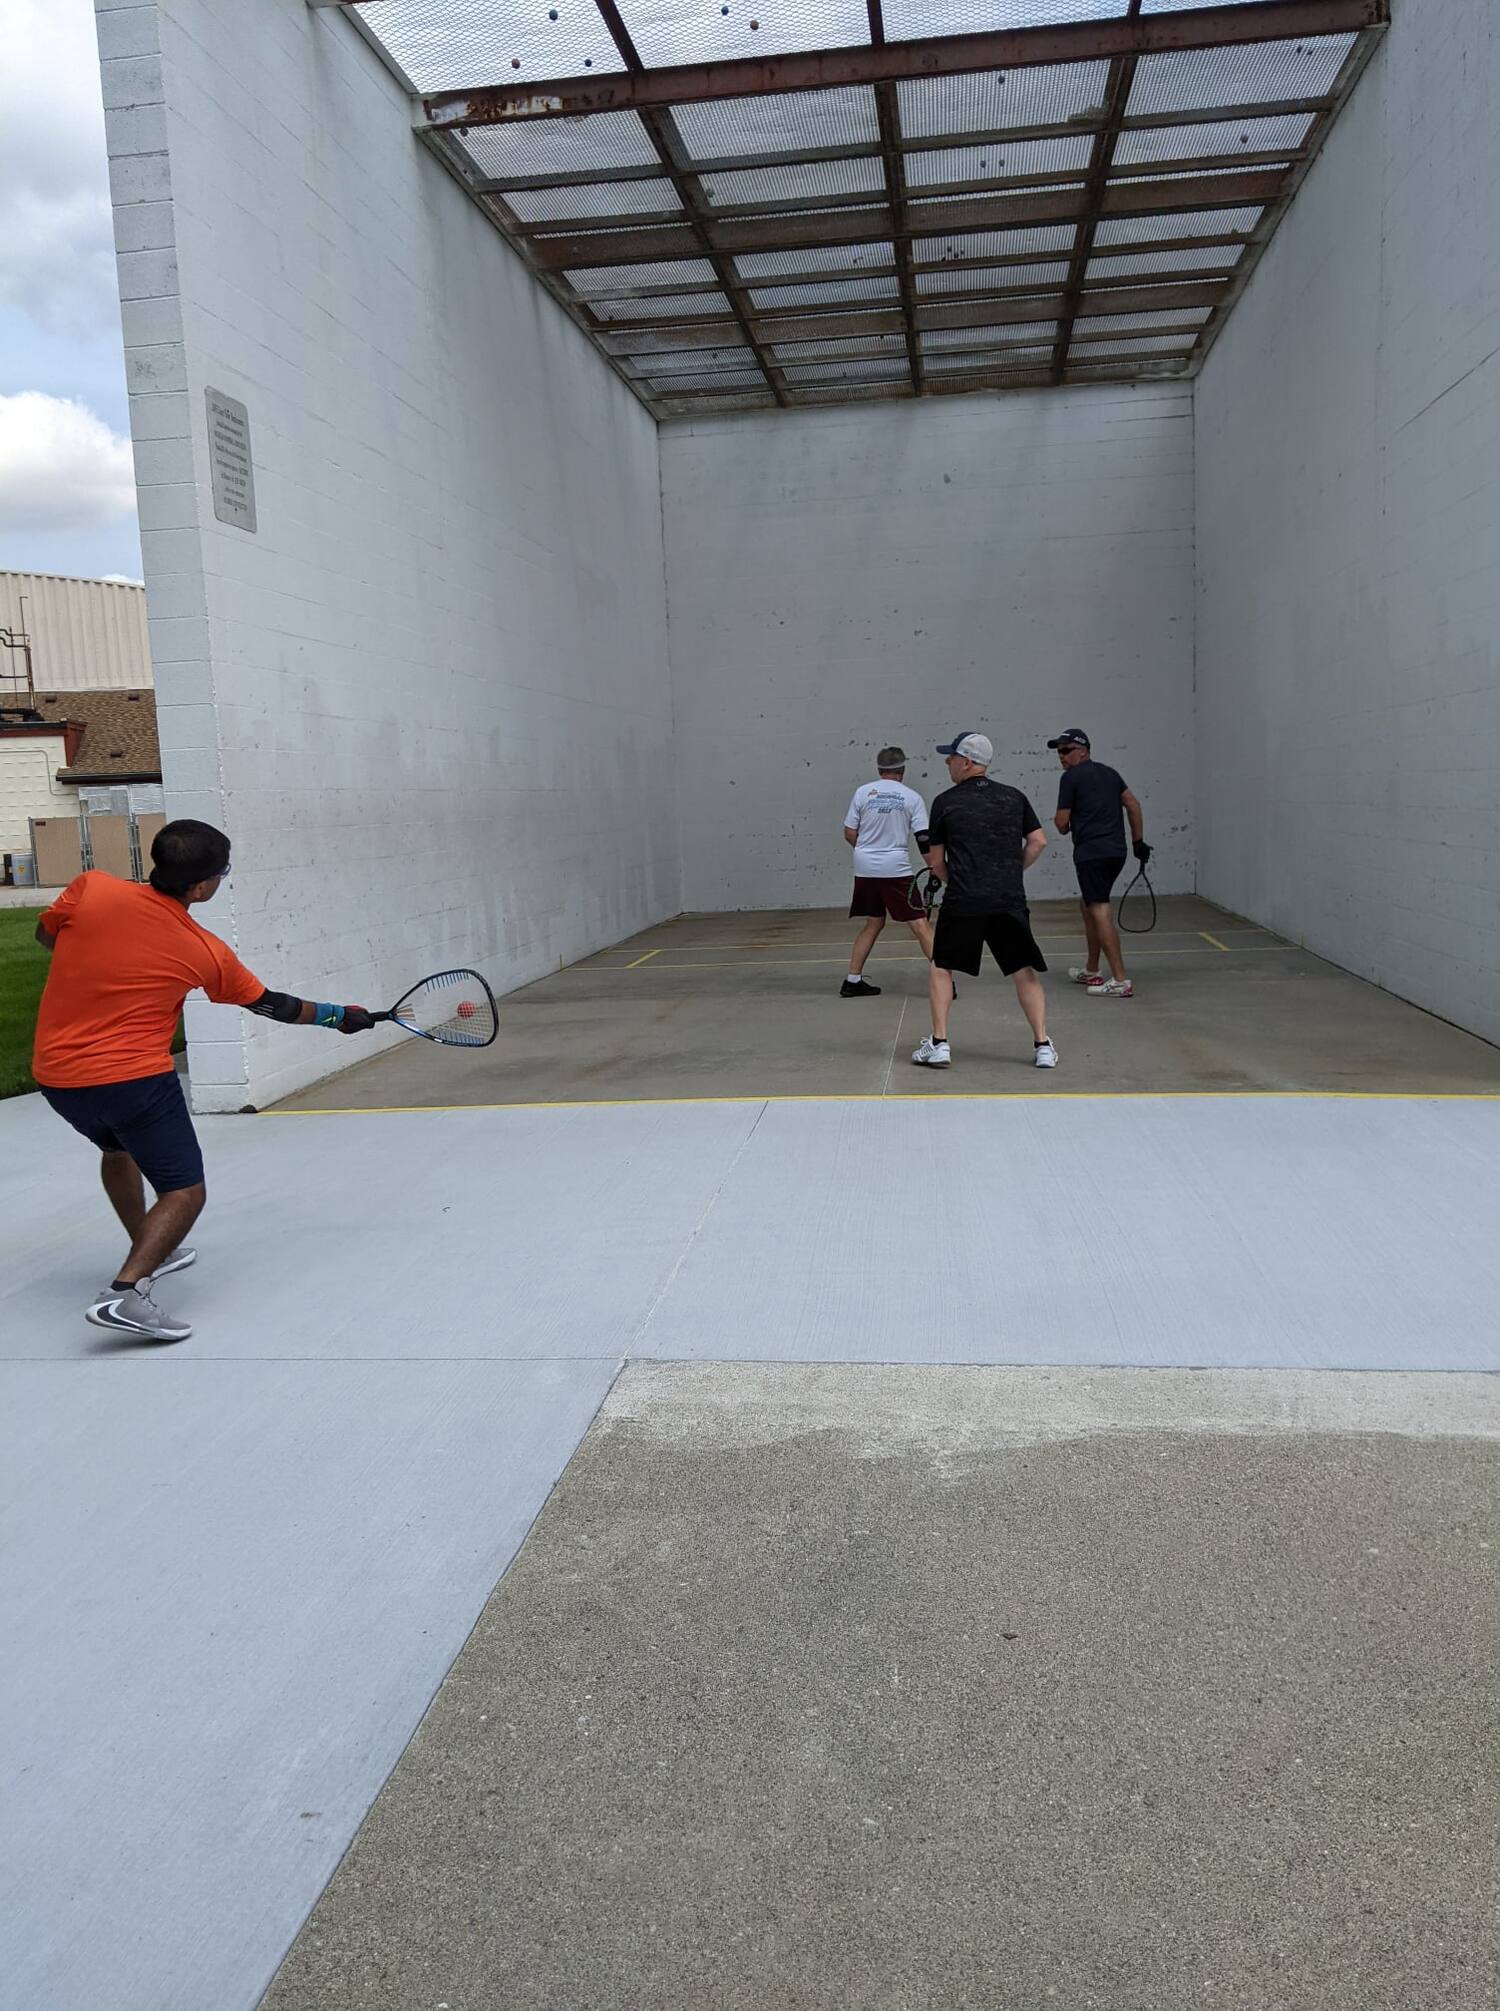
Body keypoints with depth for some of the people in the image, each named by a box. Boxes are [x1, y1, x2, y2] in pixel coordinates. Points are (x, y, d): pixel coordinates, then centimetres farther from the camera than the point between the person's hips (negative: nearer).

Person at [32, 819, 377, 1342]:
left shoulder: (90, 889, -8)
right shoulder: (206, 953, -8)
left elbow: (44, 935, 13)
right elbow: (272, 1005, 7)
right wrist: (340, 1016, 22)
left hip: (54, 1074, 6)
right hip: (135, 1078, -6)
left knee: (118, 1149, 32)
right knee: (185, 1193, 0)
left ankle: (149, 1252, 47)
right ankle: (125, 1292, -21)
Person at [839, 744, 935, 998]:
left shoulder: (863, 792, 5)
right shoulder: (912, 797, 0)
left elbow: (849, 834, 6)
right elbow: (924, 840, -6)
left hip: (864, 868, 4)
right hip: (896, 869, -3)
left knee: (873, 923, 18)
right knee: (920, 924, -2)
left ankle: (852, 981, 17)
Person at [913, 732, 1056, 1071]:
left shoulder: (946, 802, 3)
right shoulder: (1014, 797, 10)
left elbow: (935, 860, 7)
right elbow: (1038, 842, 5)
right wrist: (1011, 872, 15)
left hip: (962, 902, -2)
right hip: (1011, 901, 2)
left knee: (941, 968, 15)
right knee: (1025, 973, 12)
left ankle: (938, 1043, 10)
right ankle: (1042, 1046, 6)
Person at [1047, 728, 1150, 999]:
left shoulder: (1071, 777, -4)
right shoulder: (1109, 772, 18)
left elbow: (1062, 824, -3)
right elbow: (1132, 805, 15)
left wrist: (1067, 828, 19)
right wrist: (1139, 842, 17)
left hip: (1091, 853, -8)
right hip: (1117, 852, 9)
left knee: (1099, 912, -11)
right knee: (1087, 904, 22)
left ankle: (1120, 981, -19)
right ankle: (1091, 971, 29)